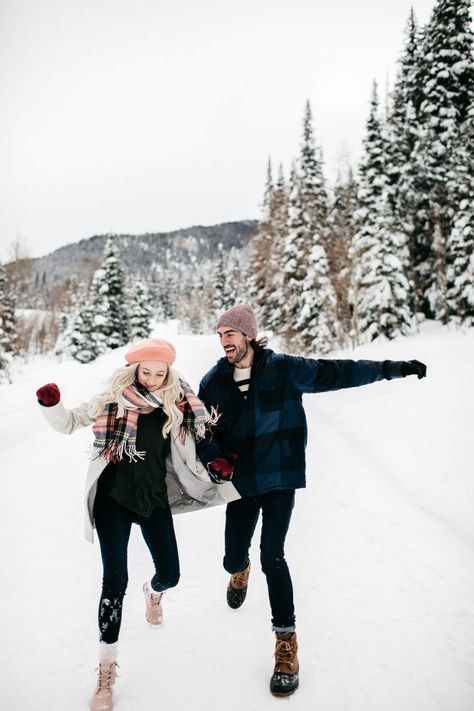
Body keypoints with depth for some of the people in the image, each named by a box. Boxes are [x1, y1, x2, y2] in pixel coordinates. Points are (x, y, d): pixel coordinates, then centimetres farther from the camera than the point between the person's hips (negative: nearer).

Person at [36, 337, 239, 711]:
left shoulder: (179, 403, -5)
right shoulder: (114, 398, -8)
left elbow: (203, 433, 12)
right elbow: (69, 422, 0)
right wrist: (51, 404, -18)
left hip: (154, 498, 2)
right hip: (112, 498, -2)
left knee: (170, 573, 9)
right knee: (115, 580, -6)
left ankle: (154, 591, 50)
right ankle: (107, 667, 11)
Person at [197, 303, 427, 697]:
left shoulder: (284, 369, -9)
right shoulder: (214, 382, -3)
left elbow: (337, 373, -3)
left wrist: (391, 368, -4)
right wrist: (214, 458, -11)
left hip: (280, 478, -2)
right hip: (242, 481, 3)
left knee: (272, 556, -10)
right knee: (233, 558, 10)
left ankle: (286, 643, 8)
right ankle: (241, 572, 51)